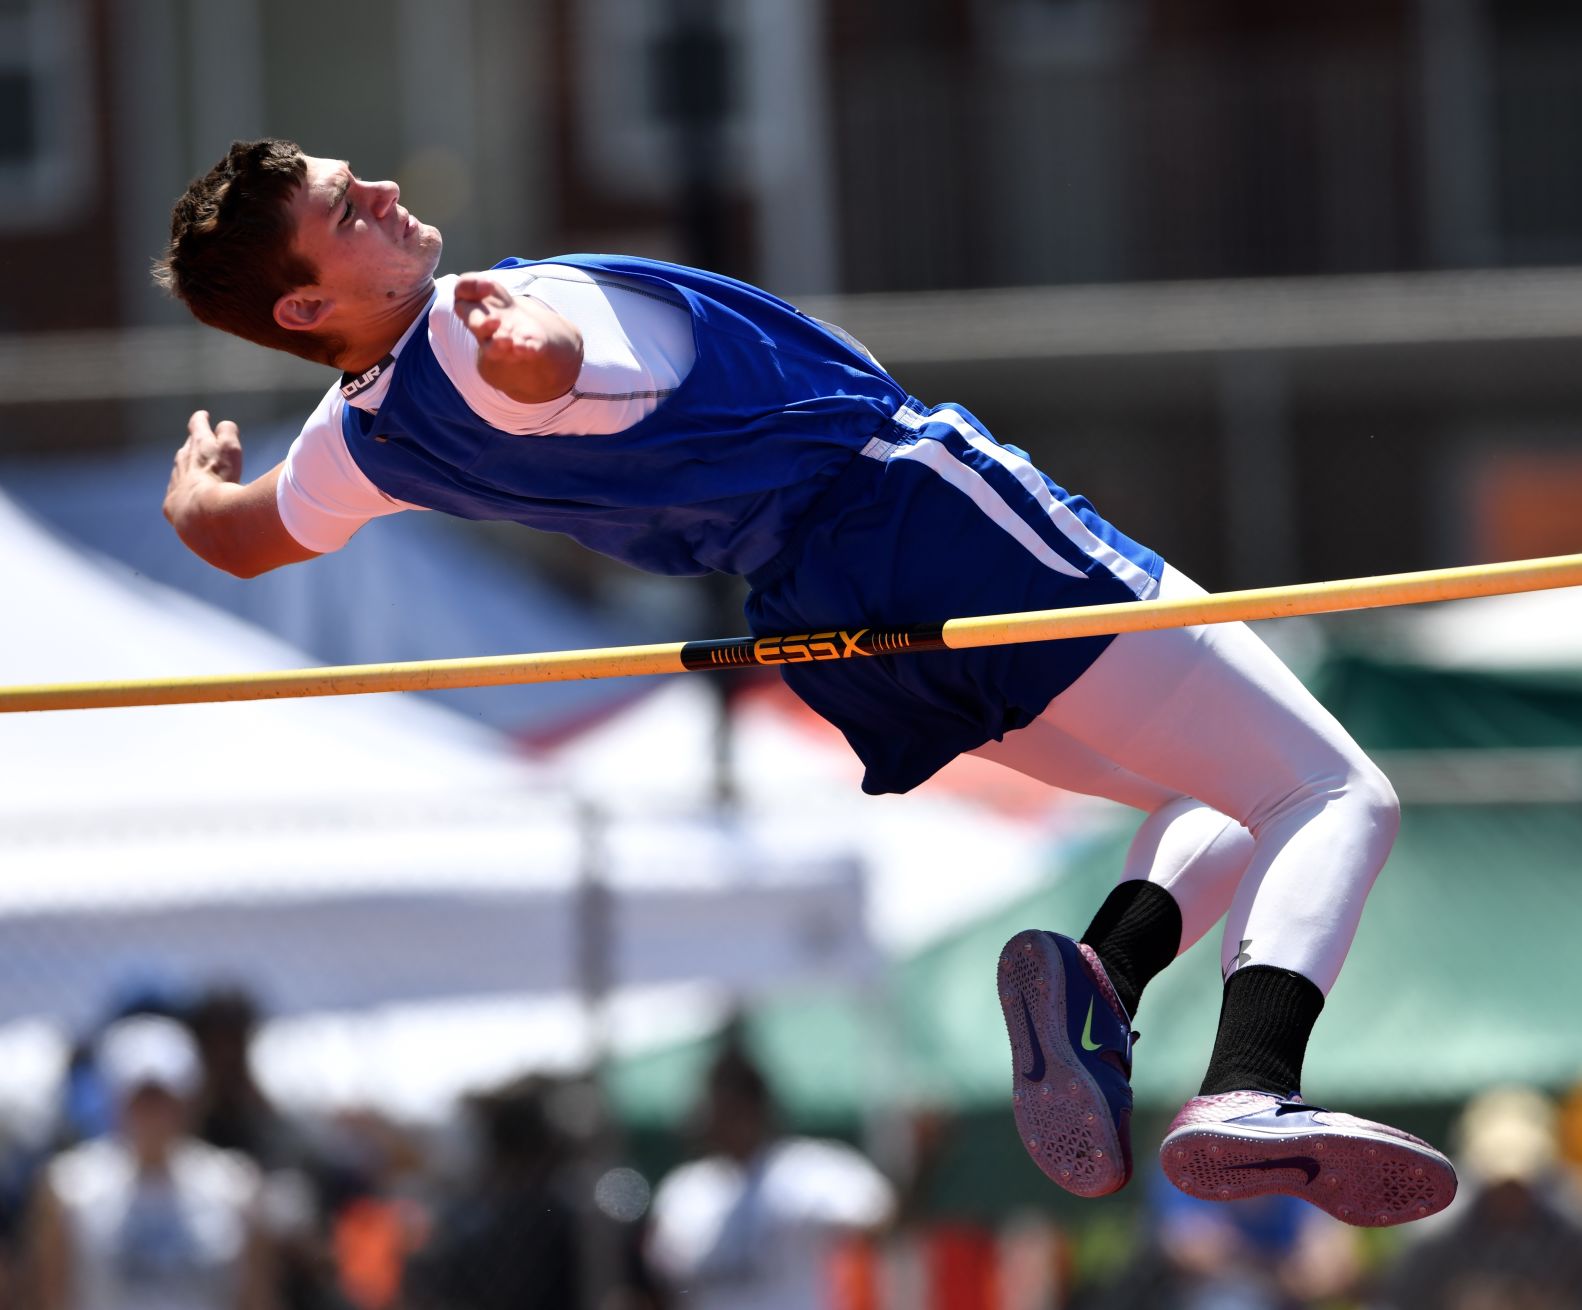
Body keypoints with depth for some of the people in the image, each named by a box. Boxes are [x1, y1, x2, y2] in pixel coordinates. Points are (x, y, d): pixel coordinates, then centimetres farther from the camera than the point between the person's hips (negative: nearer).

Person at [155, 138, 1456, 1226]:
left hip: (818, 625, 8)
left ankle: (1103, 969, -7)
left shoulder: (363, 442, 8)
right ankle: (1250, 1092, -32)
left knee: (1221, 796, 24)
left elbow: (226, 534, 28)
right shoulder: (476, 328, -16)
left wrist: (197, 472, 50)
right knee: (1335, 799, -6)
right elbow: (535, 350, -41)